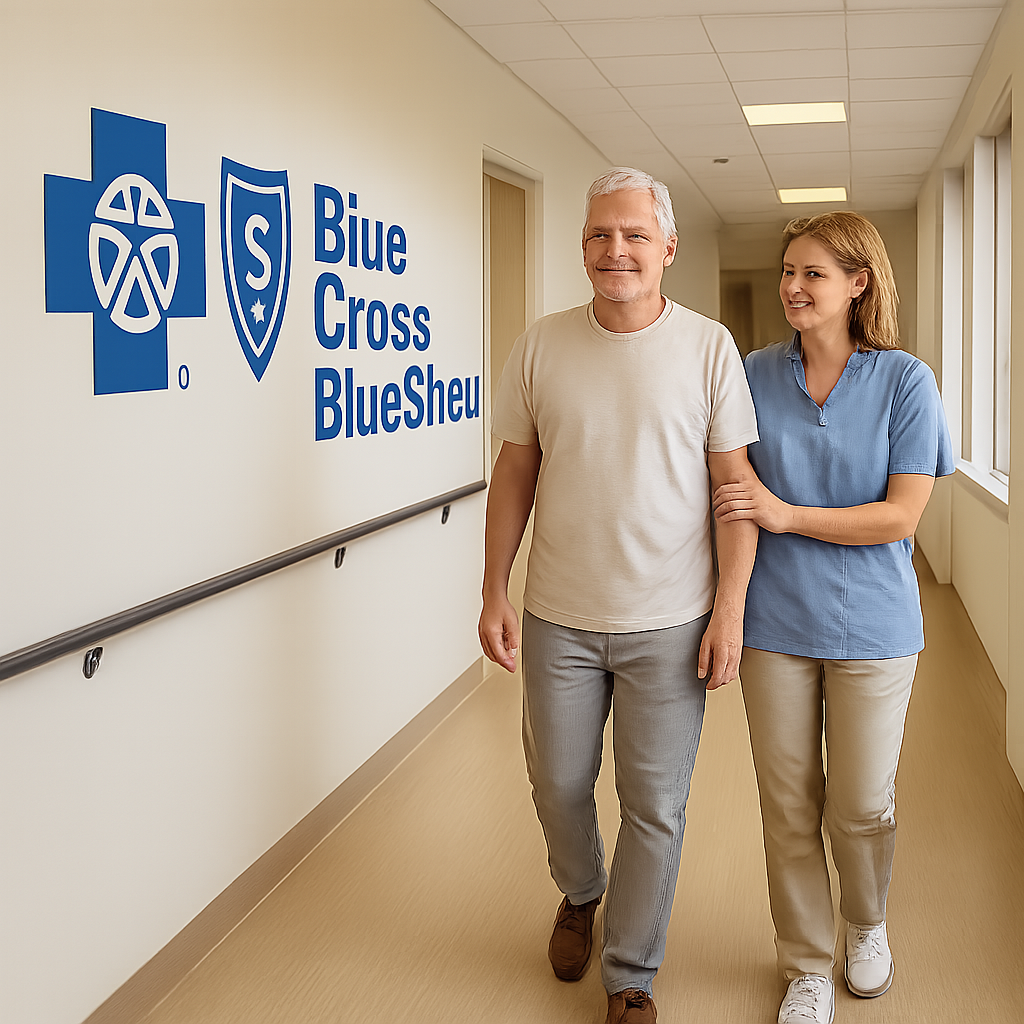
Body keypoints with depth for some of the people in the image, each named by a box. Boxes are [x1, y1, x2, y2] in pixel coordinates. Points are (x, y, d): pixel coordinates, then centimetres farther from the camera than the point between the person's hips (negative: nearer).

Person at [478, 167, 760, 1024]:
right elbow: (515, 472, 5)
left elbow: (736, 482, -4)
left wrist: (731, 609, -9)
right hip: (558, 618, 2)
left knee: (655, 807, 6)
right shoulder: (542, 345, 0)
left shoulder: (709, 348, -5)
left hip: (669, 626, -2)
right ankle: (580, 895, 47)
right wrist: (494, 594, 2)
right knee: (558, 783, 16)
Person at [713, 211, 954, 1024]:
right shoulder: (755, 375, 0)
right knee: (789, 804, 8)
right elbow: (729, 486, 9)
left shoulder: (904, 381, -7)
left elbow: (902, 515, -11)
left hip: (870, 623, -2)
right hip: (775, 621, 2)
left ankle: (867, 925, 39)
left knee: (861, 806, 7)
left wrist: (788, 515, -18)